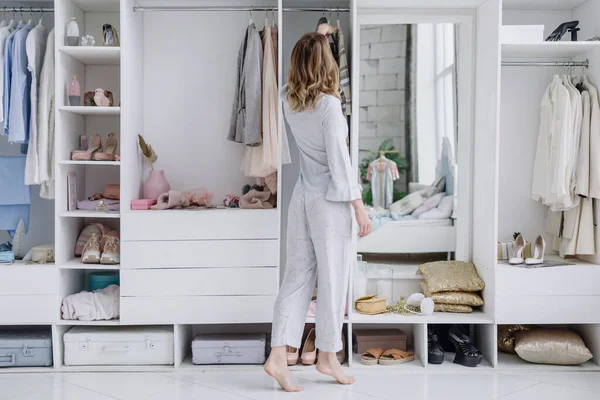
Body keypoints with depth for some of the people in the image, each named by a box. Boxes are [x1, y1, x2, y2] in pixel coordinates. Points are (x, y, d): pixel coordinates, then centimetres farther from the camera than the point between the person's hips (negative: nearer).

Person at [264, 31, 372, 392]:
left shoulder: (288, 101, 3)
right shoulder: (329, 105, -16)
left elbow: (291, 83, 29)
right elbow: (339, 162, -17)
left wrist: (315, 42, 39)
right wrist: (359, 207, -10)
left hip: (302, 197, 6)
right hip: (330, 201, -6)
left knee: (298, 275, 9)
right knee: (333, 278, 7)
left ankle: (279, 356, 5)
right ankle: (328, 356, 20)